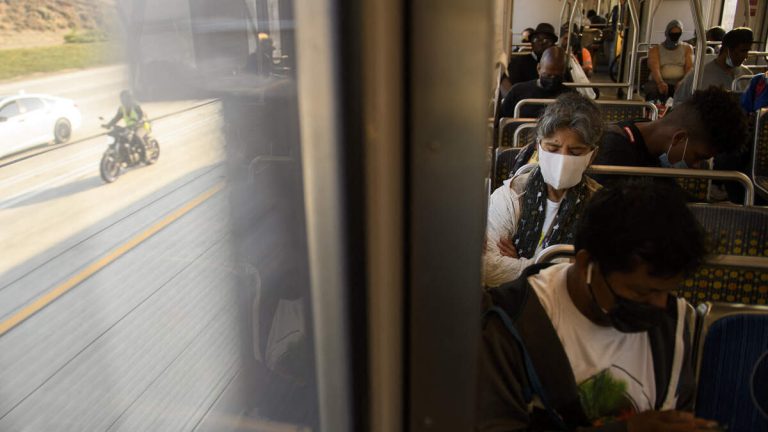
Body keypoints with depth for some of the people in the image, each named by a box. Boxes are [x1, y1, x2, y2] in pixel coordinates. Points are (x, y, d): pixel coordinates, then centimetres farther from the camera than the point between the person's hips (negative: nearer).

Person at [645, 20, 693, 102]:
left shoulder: (687, 48, 19)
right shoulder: (655, 49, 12)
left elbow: (689, 67, 3)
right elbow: (654, 67, -8)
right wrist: (660, 82, -31)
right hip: (660, 82, -2)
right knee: (652, 88, -38)